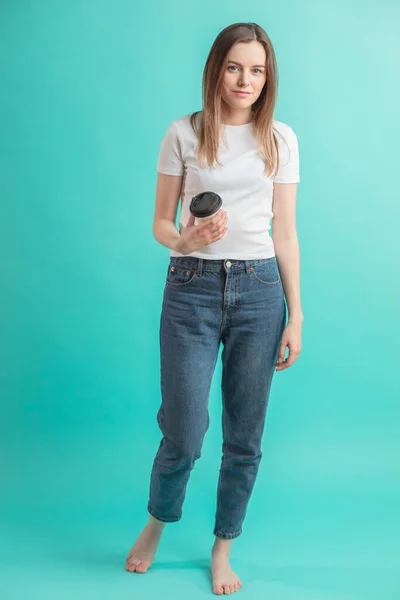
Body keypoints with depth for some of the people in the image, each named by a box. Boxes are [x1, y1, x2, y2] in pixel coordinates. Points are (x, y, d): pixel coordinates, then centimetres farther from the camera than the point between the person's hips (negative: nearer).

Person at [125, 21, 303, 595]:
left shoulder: (281, 139, 8)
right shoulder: (184, 133, 3)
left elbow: (285, 233, 7)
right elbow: (160, 222, 5)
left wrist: (295, 316, 4)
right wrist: (187, 239, -19)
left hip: (258, 290, 2)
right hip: (192, 289, -2)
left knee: (245, 437, 7)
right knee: (184, 435, -2)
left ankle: (223, 551, 29)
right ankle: (156, 523, 31)